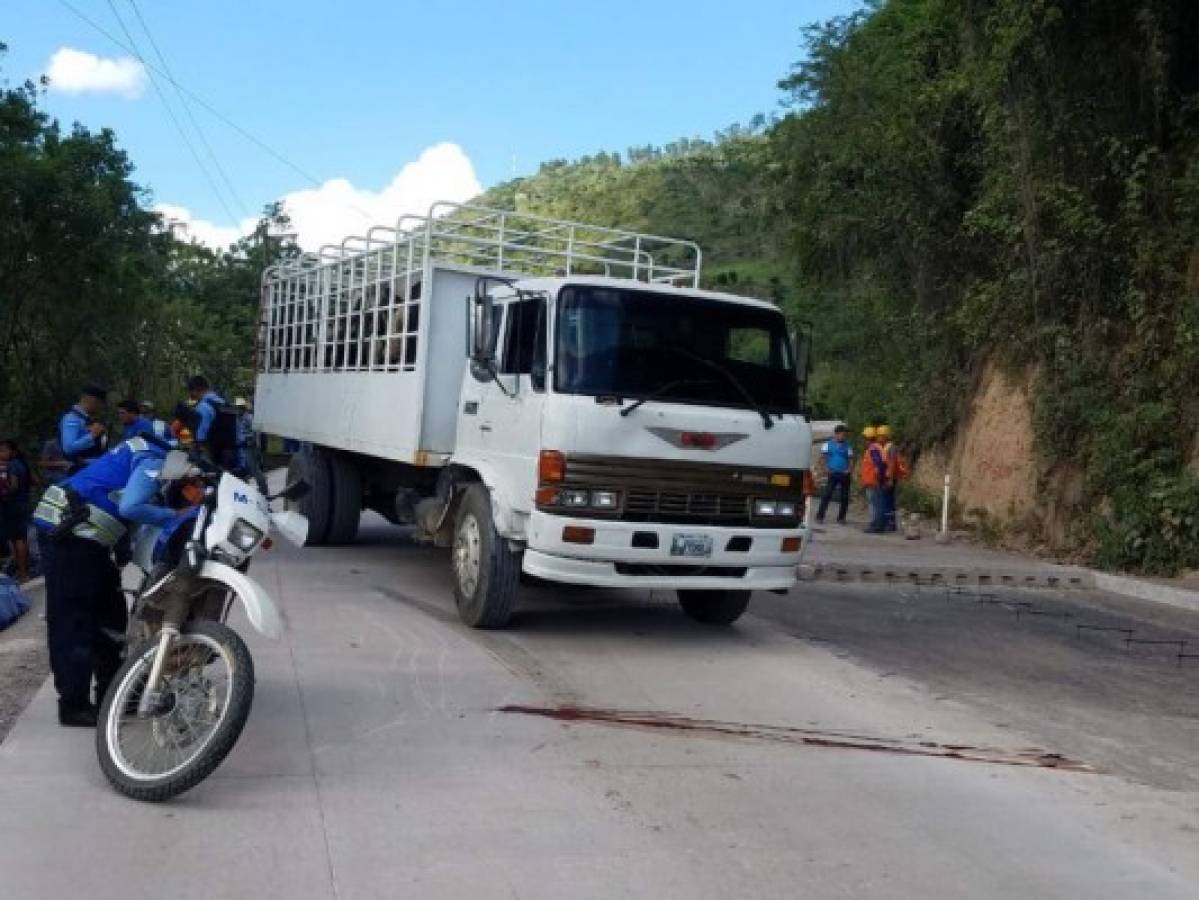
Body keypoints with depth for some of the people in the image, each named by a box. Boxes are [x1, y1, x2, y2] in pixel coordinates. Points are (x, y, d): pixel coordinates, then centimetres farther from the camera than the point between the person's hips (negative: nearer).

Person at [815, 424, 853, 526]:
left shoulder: (847, 446, 9)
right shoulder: (828, 444, 6)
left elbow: (851, 459, 9)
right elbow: (822, 457, 5)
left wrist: (849, 469, -7)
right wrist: (826, 468, -6)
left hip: (844, 474, 2)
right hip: (832, 474, -2)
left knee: (844, 497, 3)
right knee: (826, 495, -9)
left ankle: (841, 518, 13)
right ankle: (820, 517, -7)